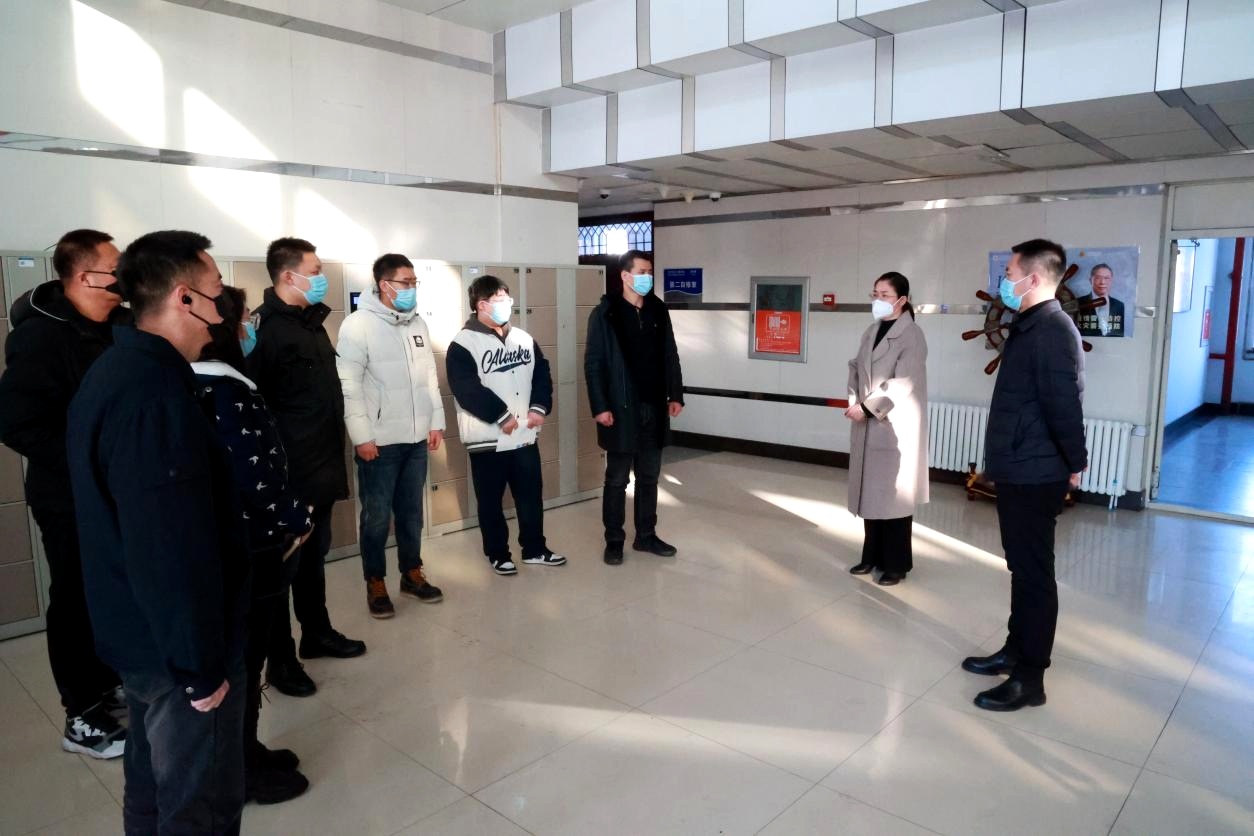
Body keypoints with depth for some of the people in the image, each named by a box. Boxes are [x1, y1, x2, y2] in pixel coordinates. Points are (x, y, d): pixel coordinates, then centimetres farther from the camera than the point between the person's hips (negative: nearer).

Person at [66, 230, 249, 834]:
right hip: (177, 648, -10)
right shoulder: (154, 394, -27)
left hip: (138, 634, 10)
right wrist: (200, 665, -19)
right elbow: (172, 550, -29)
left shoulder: (113, 372, 6)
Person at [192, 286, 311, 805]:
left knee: (239, 653, 19)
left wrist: (286, 518, 12)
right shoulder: (224, 389, -21)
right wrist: (297, 518, -11)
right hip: (248, 544, -9)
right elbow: (253, 473, -26)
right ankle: (243, 772, 20)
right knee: (244, 657, 4)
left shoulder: (200, 383, 9)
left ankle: (243, 755, 33)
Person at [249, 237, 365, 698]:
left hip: (321, 465, 9)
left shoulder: (312, 320, 12)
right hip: (288, 471, -8)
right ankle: (280, 659, 17)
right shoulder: (266, 328, -16)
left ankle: (317, 633, 35)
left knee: (314, 554, 20)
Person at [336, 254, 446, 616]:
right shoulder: (359, 325, -10)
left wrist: (436, 422, 9)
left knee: (411, 511, 15)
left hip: (416, 439, 6)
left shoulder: (418, 323, 9)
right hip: (379, 441, -5)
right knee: (377, 516, 5)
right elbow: (348, 385, -13)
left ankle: (412, 574, 28)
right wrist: (362, 436, -16)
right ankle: (375, 583, 19)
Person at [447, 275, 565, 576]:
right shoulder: (463, 344, -10)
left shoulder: (523, 338, 10)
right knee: (491, 501, 8)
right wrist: (501, 417, -18)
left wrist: (539, 408, -4)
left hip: (526, 436, 6)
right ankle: (497, 554, 23)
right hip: (487, 439, -5)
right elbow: (466, 390, -19)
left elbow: (542, 374, 11)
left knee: (532, 494, 14)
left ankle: (535, 549, 28)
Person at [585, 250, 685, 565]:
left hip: (654, 408, 5)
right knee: (617, 479, 6)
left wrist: (675, 395, 6)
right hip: (621, 410, -4)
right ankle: (614, 540, 17)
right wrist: (600, 407, -14)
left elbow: (670, 357, 12)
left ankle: (646, 536, 25)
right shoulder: (605, 314, -6)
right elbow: (593, 364, -8)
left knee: (649, 476, 12)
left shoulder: (659, 311, 8)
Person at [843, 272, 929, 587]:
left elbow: (903, 383, -18)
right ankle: (873, 556, 25)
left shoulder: (911, 335, -11)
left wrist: (867, 407, -17)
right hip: (867, 426, 7)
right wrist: (854, 401, -3)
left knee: (893, 494, 0)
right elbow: (856, 367, 13)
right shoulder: (871, 332, 12)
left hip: (895, 428, -7)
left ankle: (896, 564, 12)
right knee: (869, 492, 12)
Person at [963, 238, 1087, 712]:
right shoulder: (1028, 326, 13)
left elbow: (1065, 403, -22)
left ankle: (1029, 679, 10)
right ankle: (1015, 651, 33)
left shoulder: (1053, 329, -19)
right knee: (1022, 568, 19)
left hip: (1035, 476, -10)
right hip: (1017, 471, 10)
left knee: (1034, 574, 0)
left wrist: (1074, 464, -11)